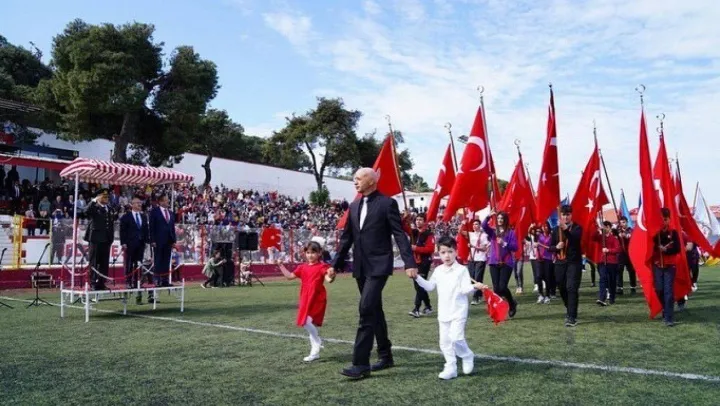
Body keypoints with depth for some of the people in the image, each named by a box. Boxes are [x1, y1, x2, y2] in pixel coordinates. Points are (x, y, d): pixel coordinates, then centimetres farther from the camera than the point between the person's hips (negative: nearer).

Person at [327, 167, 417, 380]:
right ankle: (386, 356, 25)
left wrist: (410, 263, -18)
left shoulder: (387, 203, -6)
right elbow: (346, 237, 15)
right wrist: (335, 264, 13)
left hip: (379, 265, -7)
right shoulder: (354, 206, 13)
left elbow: (400, 235, -10)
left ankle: (361, 364, -11)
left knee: (366, 310, -15)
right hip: (361, 267, 7)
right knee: (374, 311, 13)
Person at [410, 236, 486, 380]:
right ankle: (450, 368, 16)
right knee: (444, 342, 7)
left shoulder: (462, 270, -9)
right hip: (443, 312, 6)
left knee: (456, 338, -15)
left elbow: (465, 288, -17)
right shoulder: (438, 271, 8)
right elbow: (430, 287, 15)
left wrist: (474, 286, -37)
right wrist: (417, 277, 6)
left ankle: (468, 357, 14)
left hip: (458, 312, -6)